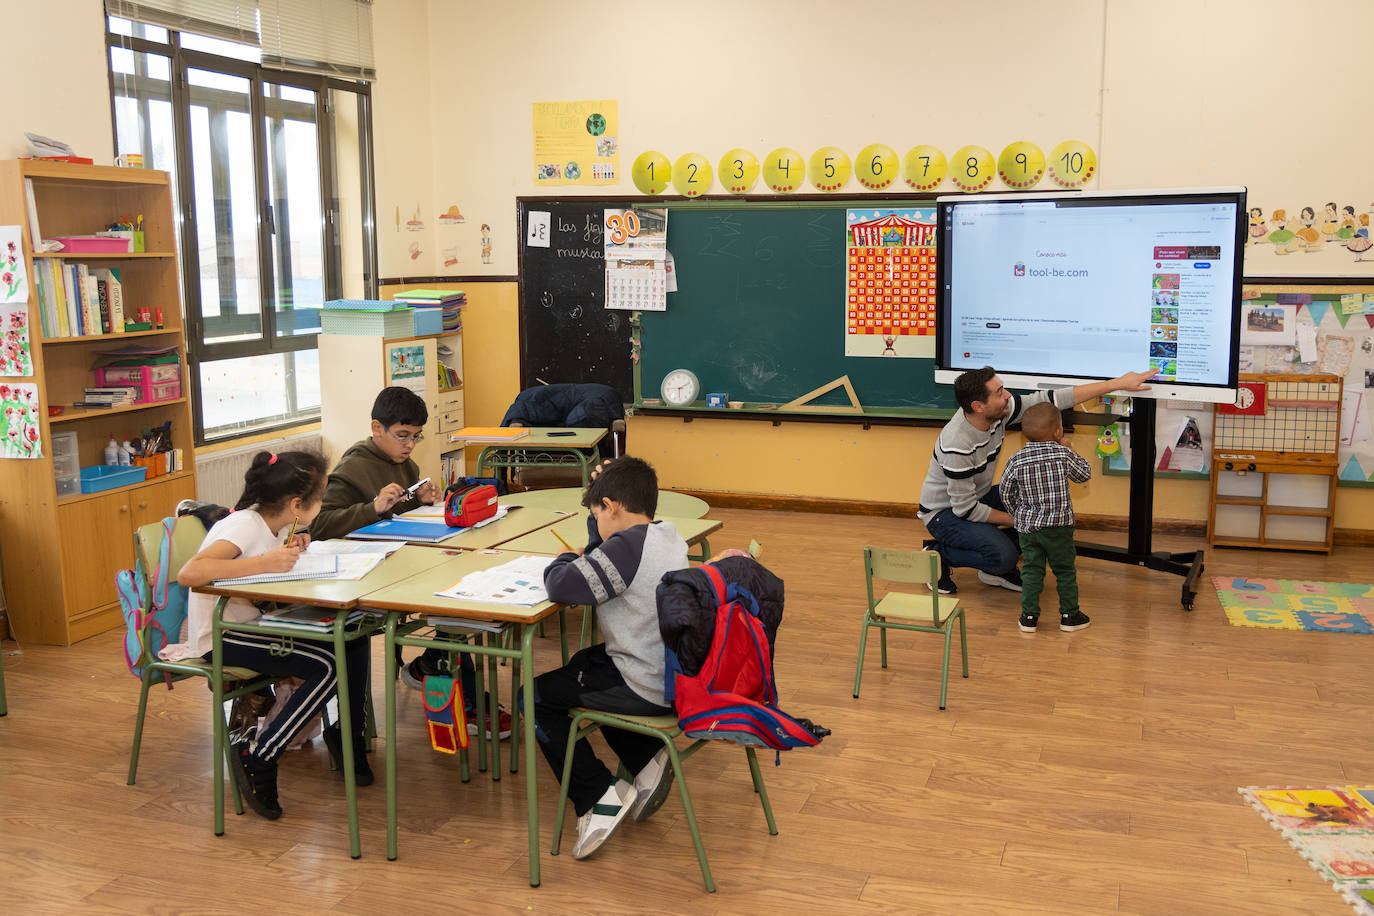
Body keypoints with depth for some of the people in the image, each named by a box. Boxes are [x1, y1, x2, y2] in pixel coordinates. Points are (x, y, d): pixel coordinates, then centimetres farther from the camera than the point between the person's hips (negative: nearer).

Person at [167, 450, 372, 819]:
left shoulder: (277, 523, 2)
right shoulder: (244, 526, -23)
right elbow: (189, 574, -38)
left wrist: (294, 546, 3)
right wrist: (265, 562, -39)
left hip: (254, 621, 8)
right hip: (219, 637, -8)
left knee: (353, 641, -8)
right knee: (327, 667, -24)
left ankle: (347, 734, 11)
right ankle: (256, 756, -12)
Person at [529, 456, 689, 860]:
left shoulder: (627, 546, -21)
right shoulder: (668, 537, 8)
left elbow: (561, 587, -24)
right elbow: (602, 557, 20)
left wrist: (565, 560, -3)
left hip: (646, 690, -9)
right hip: (678, 675, 10)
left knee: (536, 697, 5)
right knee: (583, 664, 33)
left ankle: (599, 796, 3)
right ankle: (647, 759, 23)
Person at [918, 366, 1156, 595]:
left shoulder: (1000, 411, -15)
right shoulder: (957, 445, -34)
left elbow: (1053, 399, -10)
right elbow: (964, 508, -27)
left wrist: (1118, 383, -10)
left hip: (978, 497, 8)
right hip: (944, 511, -8)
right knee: (1003, 555, -27)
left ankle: (996, 570, 8)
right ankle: (938, 555, -1)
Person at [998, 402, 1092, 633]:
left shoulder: (1016, 461, -6)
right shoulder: (1064, 455, -11)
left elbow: (1005, 492, 3)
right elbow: (1085, 475, 6)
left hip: (1027, 525, 2)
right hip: (1059, 525, -1)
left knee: (1031, 570, 11)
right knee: (1065, 570, 12)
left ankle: (1029, 616, 12)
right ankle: (1069, 615, 20)